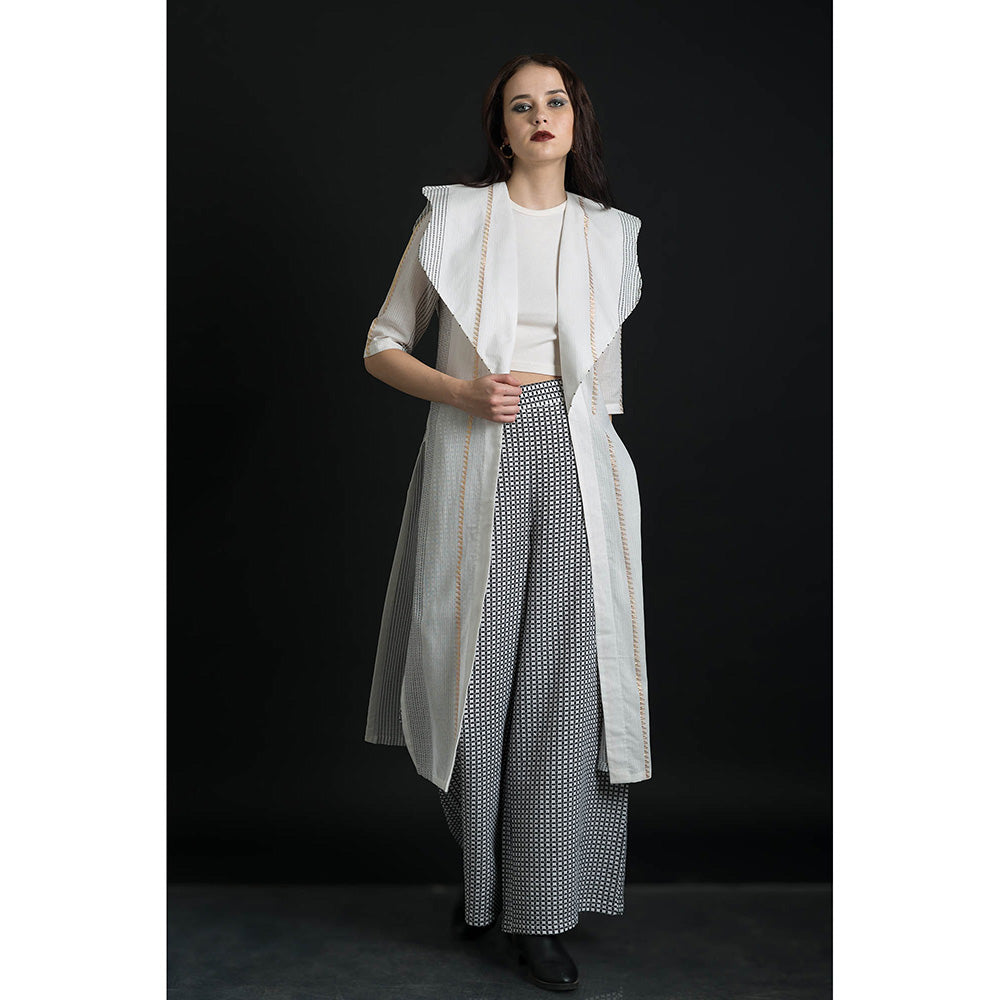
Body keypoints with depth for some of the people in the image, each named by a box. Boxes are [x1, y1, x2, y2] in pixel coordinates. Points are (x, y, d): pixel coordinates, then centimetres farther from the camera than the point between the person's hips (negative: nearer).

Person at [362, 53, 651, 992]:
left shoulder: (609, 234, 11)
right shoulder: (450, 217, 5)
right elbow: (383, 346, 6)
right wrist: (461, 391, -10)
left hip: (574, 465, 2)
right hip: (474, 464, -1)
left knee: (564, 682, -2)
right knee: (476, 675, 4)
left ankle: (542, 912, 8)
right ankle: (480, 876, 26)